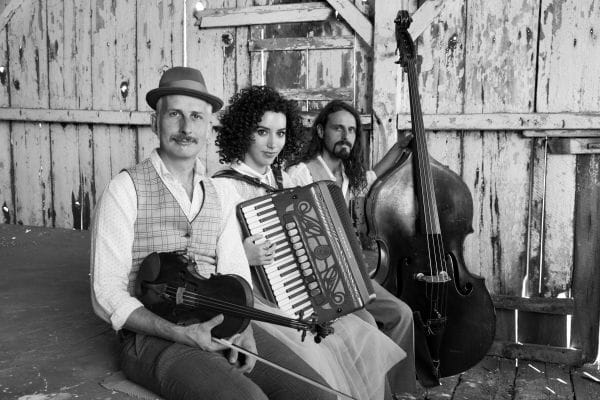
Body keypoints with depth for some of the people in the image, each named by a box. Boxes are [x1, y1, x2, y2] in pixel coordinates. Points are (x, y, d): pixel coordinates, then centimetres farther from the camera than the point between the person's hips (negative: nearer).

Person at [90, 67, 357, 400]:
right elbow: (107, 297, -8)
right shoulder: (125, 189, -4)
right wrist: (180, 334, -19)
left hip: (220, 326, 5)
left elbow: (236, 276, 10)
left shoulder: (221, 195, 13)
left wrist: (242, 328, -10)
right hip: (154, 335, -4)